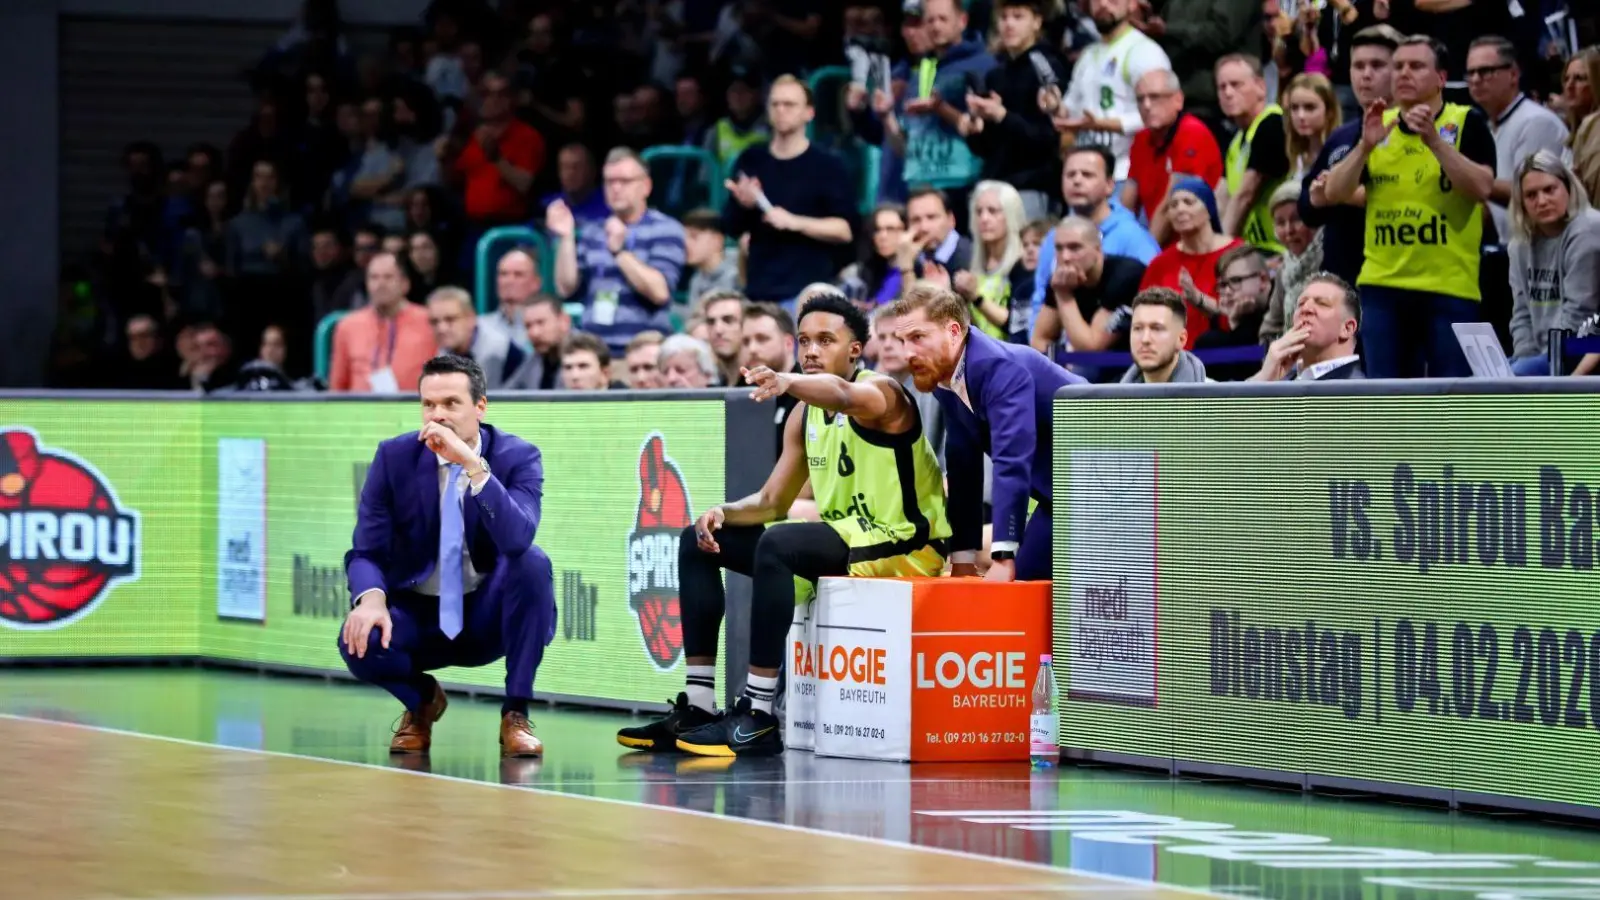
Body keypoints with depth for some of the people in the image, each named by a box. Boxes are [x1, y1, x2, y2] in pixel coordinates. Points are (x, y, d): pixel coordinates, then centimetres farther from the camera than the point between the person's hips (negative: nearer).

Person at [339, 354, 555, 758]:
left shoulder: (517, 457, -11)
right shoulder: (395, 457, -6)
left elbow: (518, 538, -30)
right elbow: (365, 552, -8)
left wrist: (472, 464, -39)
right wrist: (372, 598, -31)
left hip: (489, 616, -1)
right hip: (417, 613, 1)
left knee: (532, 561, -31)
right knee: (359, 640, -30)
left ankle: (515, 713, -17)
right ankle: (421, 700, 7)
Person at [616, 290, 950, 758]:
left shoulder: (882, 393, -14)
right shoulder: (804, 416, 10)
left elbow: (843, 396, -41)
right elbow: (772, 501, 13)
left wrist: (789, 382, -61)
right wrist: (725, 512, -9)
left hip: (905, 545, -9)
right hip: (845, 540, 9)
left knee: (777, 544, -34)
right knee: (699, 541, 6)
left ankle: (758, 717, -33)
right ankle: (697, 707, 0)